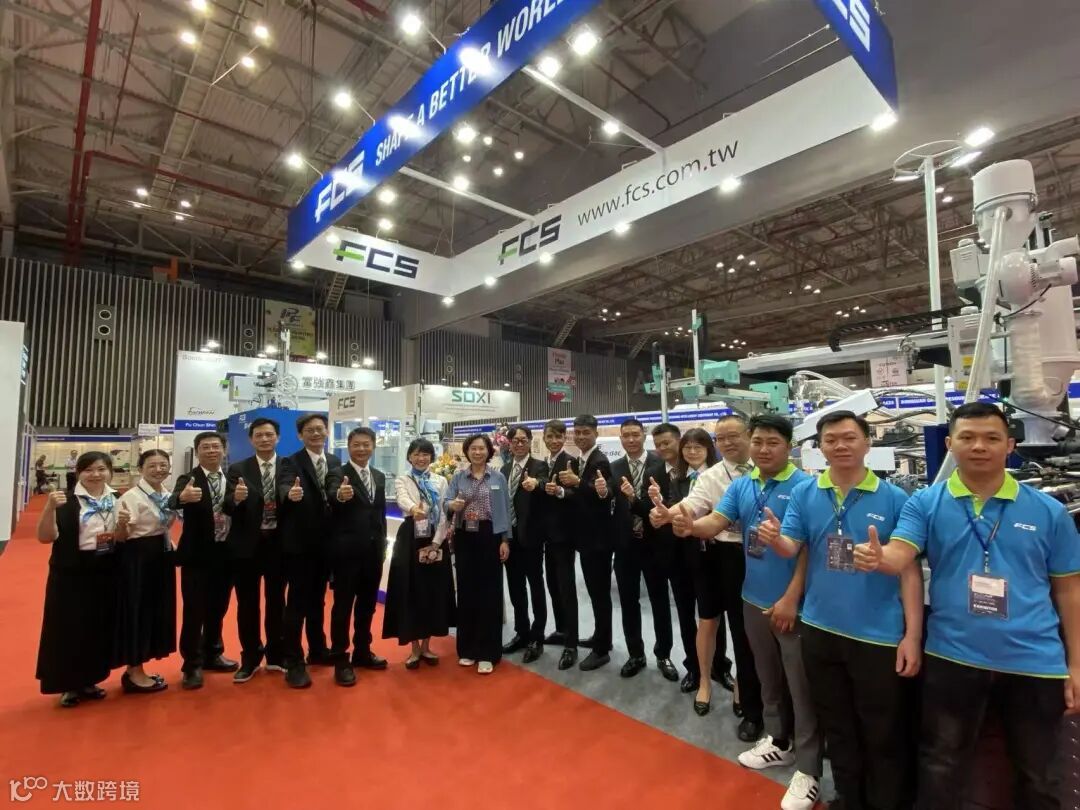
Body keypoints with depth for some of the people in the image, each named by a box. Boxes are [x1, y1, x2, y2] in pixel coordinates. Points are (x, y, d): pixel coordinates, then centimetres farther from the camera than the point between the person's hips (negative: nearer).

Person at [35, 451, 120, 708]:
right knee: (69, 629, 4)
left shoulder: (117, 500, 6)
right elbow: (45, 537, -16)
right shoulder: (66, 500, -8)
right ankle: (69, 685, 22)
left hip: (106, 573, 4)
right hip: (71, 574, -4)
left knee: (101, 629, 12)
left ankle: (89, 681, 29)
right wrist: (50, 508, -29)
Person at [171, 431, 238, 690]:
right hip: (197, 555, -4)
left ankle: (213, 655, 34)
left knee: (218, 609, 17)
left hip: (225, 554, 4)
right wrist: (183, 497, -51)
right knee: (194, 611, 3)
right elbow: (173, 502, -30)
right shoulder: (187, 480, -8)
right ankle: (193, 665, 18)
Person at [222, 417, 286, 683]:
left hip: (278, 543, 0)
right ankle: (250, 658, 27)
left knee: (276, 601, 14)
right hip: (247, 545, 0)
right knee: (247, 603, 10)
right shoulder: (238, 469, 0)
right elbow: (227, 508, -8)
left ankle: (275, 655, 30)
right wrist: (236, 498, -29)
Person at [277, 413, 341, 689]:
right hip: (299, 544, -5)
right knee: (297, 602, 2)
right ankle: (294, 663, 13)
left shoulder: (335, 463, 7)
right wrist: (290, 494, -49)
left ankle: (317, 650, 34)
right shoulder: (290, 463, -10)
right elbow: (283, 487, -29)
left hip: (326, 543, 5)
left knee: (318, 599, 19)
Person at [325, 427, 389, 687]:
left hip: (373, 551, 6)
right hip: (347, 551, -6)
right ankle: (341, 660, 18)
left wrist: (382, 544, 13)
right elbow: (331, 497, -31)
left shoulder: (379, 477, 9)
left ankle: (362, 652, 32)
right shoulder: (337, 474, -9)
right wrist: (340, 495, -54)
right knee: (343, 606, 5)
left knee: (367, 604, 16)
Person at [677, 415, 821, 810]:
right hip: (754, 600, 6)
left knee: (801, 687, 8)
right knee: (769, 679, 22)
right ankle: (778, 741, 41)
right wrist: (691, 526, -29)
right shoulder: (741, 486, 3)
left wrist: (791, 598, -18)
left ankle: (808, 770, 24)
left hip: (790, 603, -5)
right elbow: (717, 521, -6)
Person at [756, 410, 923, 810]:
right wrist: (774, 538, -28)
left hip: (880, 635, -2)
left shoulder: (894, 498, -8)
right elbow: (791, 549, -4)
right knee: (838, 729, 21)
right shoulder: (804, 493, -2)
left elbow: (910, 569, -5)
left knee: (884, 736, 13)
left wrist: (913, 634, -8)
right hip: (820, 630, 3)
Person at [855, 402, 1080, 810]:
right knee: (941, 767, 15)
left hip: (1035, 662, 2)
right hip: (952, 658, -1)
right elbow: (900, 556, -19)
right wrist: (876, 558, -43)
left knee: (1038, 776, 22)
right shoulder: (925, 503, -6)